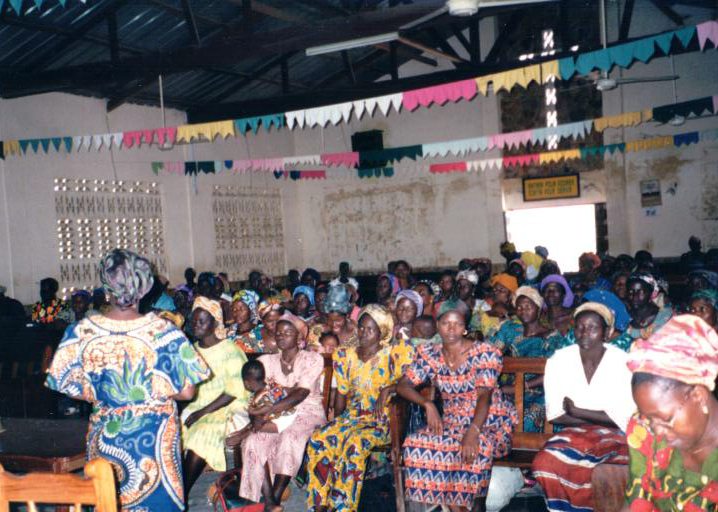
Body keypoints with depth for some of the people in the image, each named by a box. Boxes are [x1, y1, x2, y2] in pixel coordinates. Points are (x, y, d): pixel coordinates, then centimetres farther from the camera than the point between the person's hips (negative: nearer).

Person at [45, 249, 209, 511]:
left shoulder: (83, 331, -13)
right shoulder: (163, 331, -18)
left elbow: (70, 386, -3)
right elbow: (186, 392, -14)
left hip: (105, 435, 2)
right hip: (154, 435, -2)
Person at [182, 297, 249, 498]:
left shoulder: (229, 351, -12)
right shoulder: (193, 349, 8)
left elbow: (233, 392, -15)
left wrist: (201, 413, -19)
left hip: (227, 409, -6)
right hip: (198, 405, 6)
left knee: (201, 437, -27)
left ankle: (182, 496, -9)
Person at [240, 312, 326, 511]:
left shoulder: (313, 359, -6)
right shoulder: (268, 361, 8)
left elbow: (300, 394, -18)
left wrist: (269, 409, -30)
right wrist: (258, 415, -21)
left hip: (308, 413, -4)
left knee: (289, 438, -34)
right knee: (254, 441, -23)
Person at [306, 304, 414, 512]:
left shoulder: (395, 352, 0)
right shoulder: (346, 355, 10)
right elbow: (341, 394, 13)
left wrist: (388, 390, -17)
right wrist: (337, 421, 6)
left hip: (381, 419, -4)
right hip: (350, 416, 4)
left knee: (355, 442, -34)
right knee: (318, 439, -22)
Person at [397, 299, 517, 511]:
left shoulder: (484, 353, -9)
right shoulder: (429, 354, 4)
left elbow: (484, 396, -20)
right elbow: (403, 385, 1)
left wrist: (473, 432, -36)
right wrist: (428, 404, -18)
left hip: (489, 423, -4)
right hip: (452, 423, 4)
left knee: (476, 448, -36)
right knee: (416, 444, -23)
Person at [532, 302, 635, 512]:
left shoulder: (623, 362, -9)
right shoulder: (559, 360, -4)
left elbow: (623, 418, -11)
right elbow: (554, 414, -5)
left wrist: (576, 411, -12)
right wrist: (601, 418, -11)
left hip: (615, 435, -1)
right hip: (573, 433, 1)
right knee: (544, 463, -27)